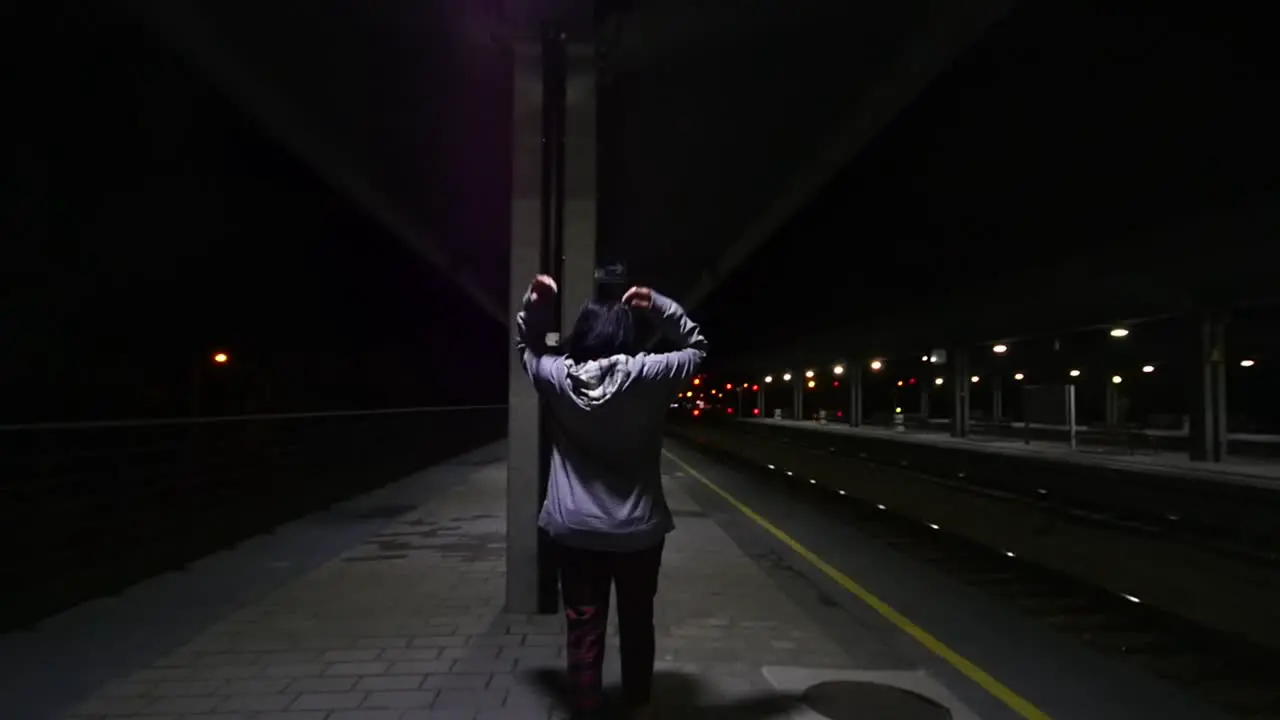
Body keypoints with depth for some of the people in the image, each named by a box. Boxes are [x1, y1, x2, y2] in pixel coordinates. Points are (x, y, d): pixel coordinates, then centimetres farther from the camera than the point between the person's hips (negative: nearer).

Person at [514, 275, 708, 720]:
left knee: (584, 634, 7)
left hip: (575, 530, 0)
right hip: (639, 530, 0)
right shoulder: (649, 376, -12)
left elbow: (525, 345, 14)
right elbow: (697, 347, 5)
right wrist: (659, 306, -1)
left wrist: (535, 304, 2)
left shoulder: (557, 376, -7)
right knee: (637, 625, 19)